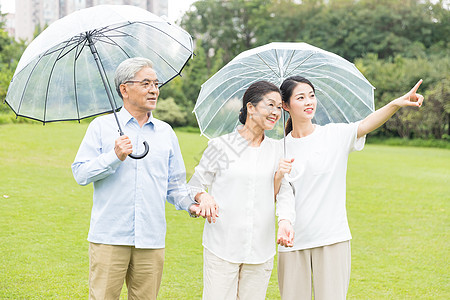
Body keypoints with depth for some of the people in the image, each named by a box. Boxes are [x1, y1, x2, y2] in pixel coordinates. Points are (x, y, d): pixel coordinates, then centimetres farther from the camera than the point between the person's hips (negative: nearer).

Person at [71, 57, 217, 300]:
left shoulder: (166, 132, 15)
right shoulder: (102, 127, 5)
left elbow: (174, 183, 18)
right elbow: (80, 173, -2)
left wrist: (190, 203, 0)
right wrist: (114, 157, -14)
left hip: (151, 241, 3)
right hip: (109, 238, -3)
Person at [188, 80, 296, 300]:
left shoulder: (275, 149, 11)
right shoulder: (221, 146, -1)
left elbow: (283, 194, 9)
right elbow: (194, 187, 4)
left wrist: (285, 220, -11)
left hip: (261, 250, 3)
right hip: (222, 247, -3)